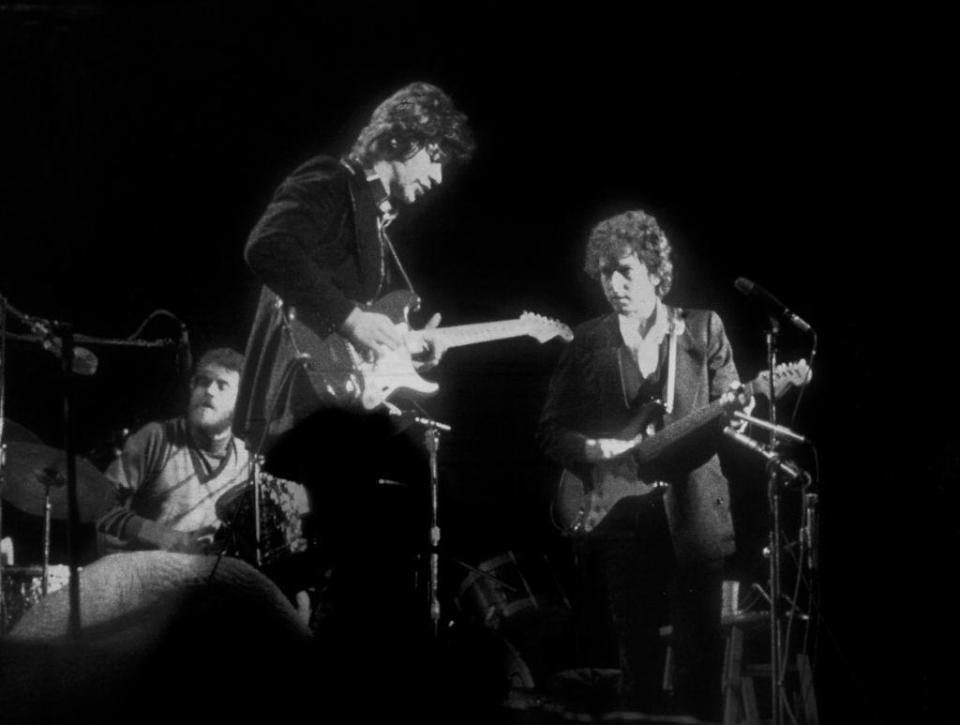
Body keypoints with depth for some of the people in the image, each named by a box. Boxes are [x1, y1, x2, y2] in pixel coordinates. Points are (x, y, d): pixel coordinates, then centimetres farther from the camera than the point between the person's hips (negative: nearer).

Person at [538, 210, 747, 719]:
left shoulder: (702, 329, 6)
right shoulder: (588, 343, 8)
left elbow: (728, 405, 6)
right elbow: (551, 430, 10)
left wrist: (734, 409, -17)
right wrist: (594, 452, -9)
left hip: (692, 512, -1)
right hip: (620, 518, 1)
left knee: (702, 651, -4)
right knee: (637, 656, 3)